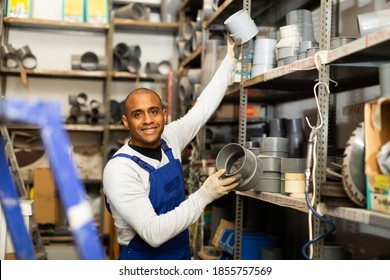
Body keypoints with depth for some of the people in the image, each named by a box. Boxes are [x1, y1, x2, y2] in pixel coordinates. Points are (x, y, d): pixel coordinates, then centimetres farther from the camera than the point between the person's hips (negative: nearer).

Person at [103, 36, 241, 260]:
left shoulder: (169, 139, -4)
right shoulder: (119, 169, -23)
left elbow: (204, 106, 9)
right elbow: (153, 234, -29)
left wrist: (230, 58, 9)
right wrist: (205, 195, -29)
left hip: (182, 256, 7)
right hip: (144, 262, -6)